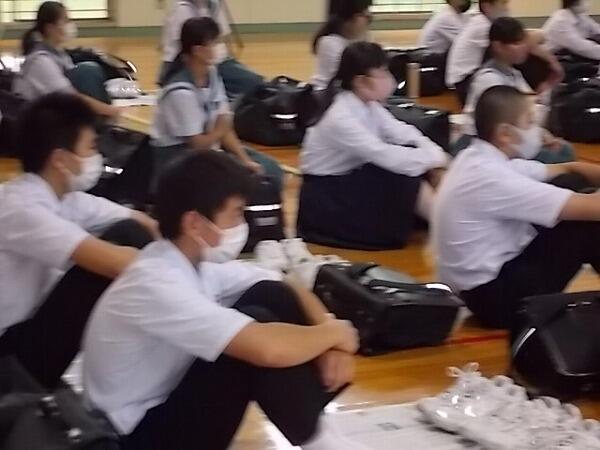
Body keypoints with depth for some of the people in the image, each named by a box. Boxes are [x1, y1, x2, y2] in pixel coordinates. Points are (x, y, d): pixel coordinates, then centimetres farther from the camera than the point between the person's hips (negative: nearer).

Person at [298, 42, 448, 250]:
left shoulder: (369, 106, 0)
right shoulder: (341, 119, -26)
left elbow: (404, 133, -2)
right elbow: (387, 157, -31)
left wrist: (436, 154, -20)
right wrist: (434, 159, -23)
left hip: (353, 179, 8)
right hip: (325, 199, -8)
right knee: (405, 178, -23)